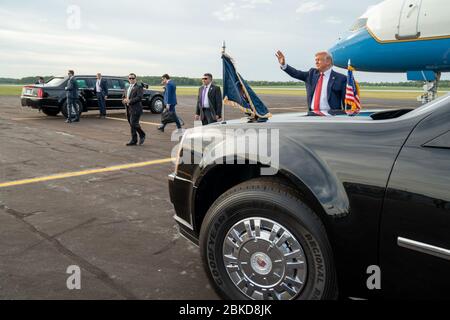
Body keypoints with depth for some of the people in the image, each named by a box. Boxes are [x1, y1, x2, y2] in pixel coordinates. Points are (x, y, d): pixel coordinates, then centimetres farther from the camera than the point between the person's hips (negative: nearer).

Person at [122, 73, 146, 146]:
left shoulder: (139, 87, -1)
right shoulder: (126, 89, 22)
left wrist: (130, 101, -17)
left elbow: (139, 97, -15)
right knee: (132, 125, 7)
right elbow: (123, 98, 21)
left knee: (133, 123, -14)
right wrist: (124, 100, -3)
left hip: (136, 109, -7)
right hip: (128, 109, 7)